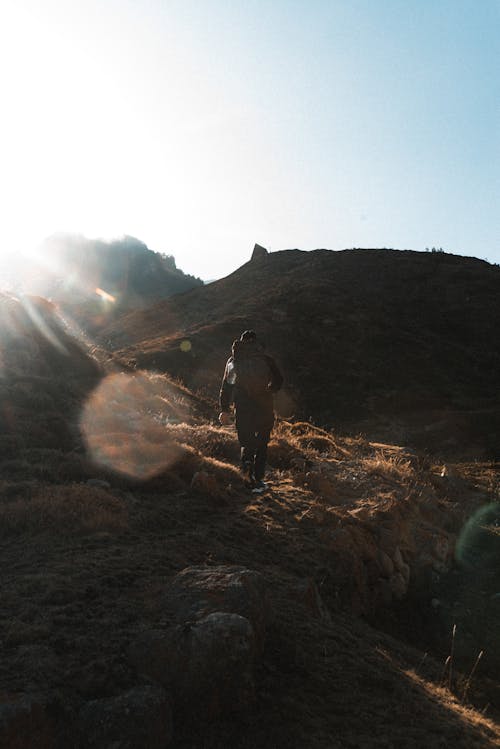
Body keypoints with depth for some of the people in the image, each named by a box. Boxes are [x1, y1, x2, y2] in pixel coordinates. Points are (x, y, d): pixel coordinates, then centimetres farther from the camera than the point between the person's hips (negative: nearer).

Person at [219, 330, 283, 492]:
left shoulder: (233, 360, 9)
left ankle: (247, 464, -17)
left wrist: (225, 410, 10)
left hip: (242, 407, 1)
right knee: (262, 442, 12)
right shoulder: (265, 359, 4)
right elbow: (278, 380, 2)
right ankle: (259, 478, 9)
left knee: (246, 442, 12)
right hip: (264, 406, -1)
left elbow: (226, 386, 7)